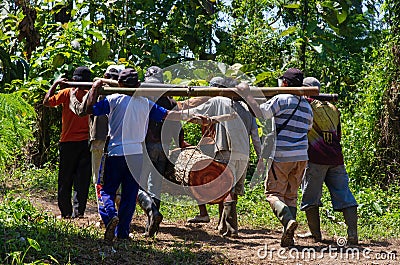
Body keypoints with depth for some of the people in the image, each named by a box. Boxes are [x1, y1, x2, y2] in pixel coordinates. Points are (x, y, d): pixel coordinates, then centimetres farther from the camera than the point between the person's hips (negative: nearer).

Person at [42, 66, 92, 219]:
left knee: (65, 180, 6)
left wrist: (55, 85, 3)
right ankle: (78, 211, 0)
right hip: (85, 142, 2)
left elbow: (47, 102, -9)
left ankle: (66, 212, 7)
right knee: (82, 180, 5)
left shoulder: (67, 93, -6)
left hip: (68, 143, -2)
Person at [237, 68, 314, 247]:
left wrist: (246, 94, -10)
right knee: (291, 195, 12)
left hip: (282, 156, -6)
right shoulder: (307, 105, 14)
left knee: (273, 193, 0)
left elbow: (261, 113, -16)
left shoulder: (281, 99, -7)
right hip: (301, 156, 6)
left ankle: (288, 219, -26)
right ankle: (288, 237, 5)